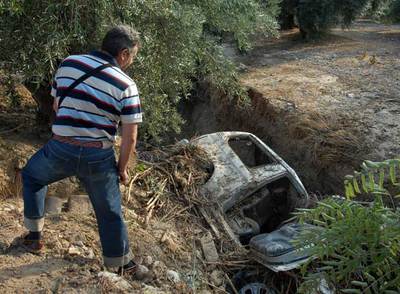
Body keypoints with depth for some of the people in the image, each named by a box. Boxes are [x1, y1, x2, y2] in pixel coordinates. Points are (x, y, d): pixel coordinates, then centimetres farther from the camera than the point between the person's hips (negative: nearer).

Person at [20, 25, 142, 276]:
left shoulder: (68, 64, -1)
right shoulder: (126, 85, -9)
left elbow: (56, 106, 10)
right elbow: (130, 137, -8)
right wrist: (122, 168, 7)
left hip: (60, 150, 2)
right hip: (99, 158, -1)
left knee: (32, 176, 32)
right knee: (110, 211, 17)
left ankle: (35, 235, 36)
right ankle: (121, 263, 33)